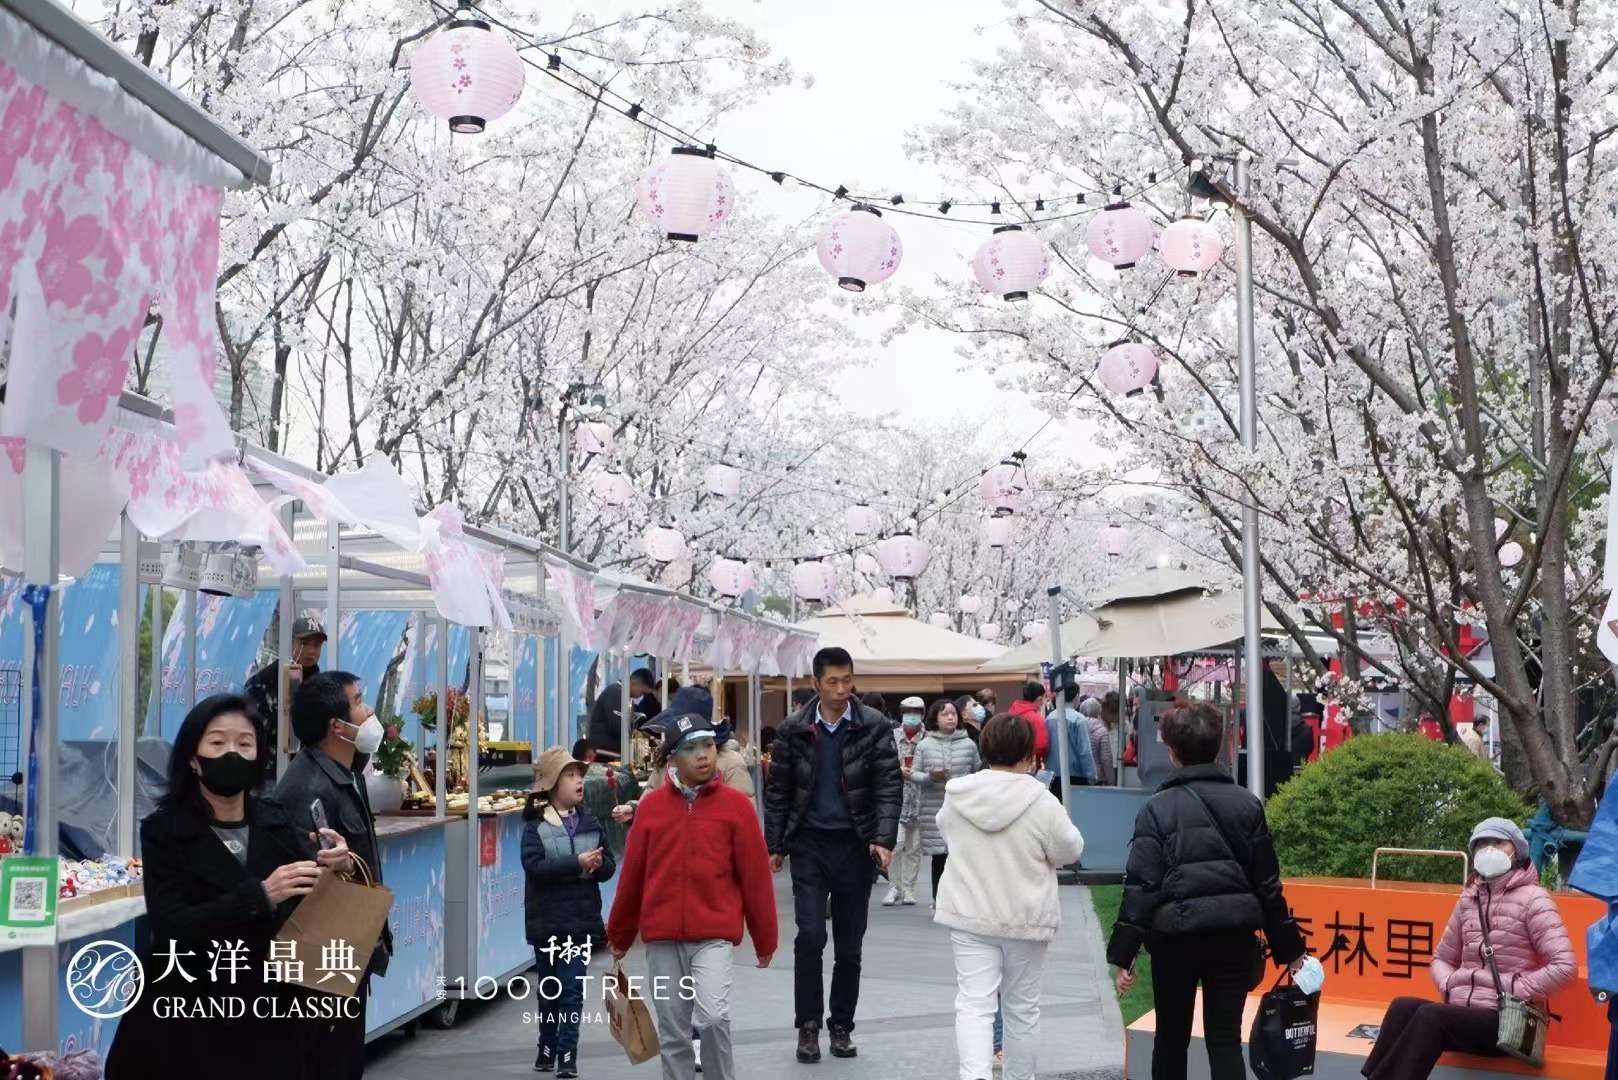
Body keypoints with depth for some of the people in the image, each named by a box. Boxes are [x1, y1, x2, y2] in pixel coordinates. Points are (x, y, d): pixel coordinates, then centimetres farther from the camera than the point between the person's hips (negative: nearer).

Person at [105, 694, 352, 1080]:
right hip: (190, 1028, -2)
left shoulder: (278, 827, 3)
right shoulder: (163, 831, -4)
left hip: (272, 1023, 3)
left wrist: (333, 872, -17)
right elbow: (169, 929, -17)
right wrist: (259, 896, -28)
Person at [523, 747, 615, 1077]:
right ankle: (548, 1048, 28)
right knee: (548, 988, 13)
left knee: (573, 990, -2)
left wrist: (598, 864, -19)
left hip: (581, 920, 1)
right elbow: (534, 866, -19)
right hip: (546, 920, -1)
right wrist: (577, 864, -26)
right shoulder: (535, 825, -5)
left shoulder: (589, 822, 5)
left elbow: (609, 864, 5)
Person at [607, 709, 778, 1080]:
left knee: (712, 1016, -19)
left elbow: (755, 875, 0)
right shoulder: (651, 806, 2)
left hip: (714, 932, -2)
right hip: (661, 936, 2)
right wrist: (619, 935, 16)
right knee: (672, 1032, 8)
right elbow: (632, 875, 9)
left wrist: (765, 938, 4)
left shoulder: (735, 804, -3)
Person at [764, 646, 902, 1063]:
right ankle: (807, 1025, 6)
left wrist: (884, 839, -17)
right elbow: (777, 791, 5)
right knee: (810, 936, -7)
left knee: (849, 945, 8)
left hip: (855, 845, 0)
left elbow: (890, 786, -6)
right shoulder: (794, 729, -1)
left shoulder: (874, 726, -3)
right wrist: (775, 846, 2)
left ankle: (842, 1026, 20)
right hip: (809, 845, 0)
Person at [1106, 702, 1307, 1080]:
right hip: (1234, 931, 2)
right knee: (1225, 1038, 3)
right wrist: (1289, 947, 13)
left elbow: (1141, 885, -10)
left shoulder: (1158, 808, -5)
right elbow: (1267, 882, 6)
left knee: (1172, 1037, 14)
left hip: (1176, 933, -2)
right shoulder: (1247, 803, 5)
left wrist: (1123, 953, -7)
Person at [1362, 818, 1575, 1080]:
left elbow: (1565, 966, -13)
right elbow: (1441, 959, 23)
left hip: (1506, 1022, -5)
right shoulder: (1469, 899, 14)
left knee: (1430, 1016, -30)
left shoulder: (1532, 899, -4)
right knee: (1403, 1008, -23)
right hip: (1463, 1012, 5)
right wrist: (1450, 986, 2)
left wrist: (1514, 994, -14)